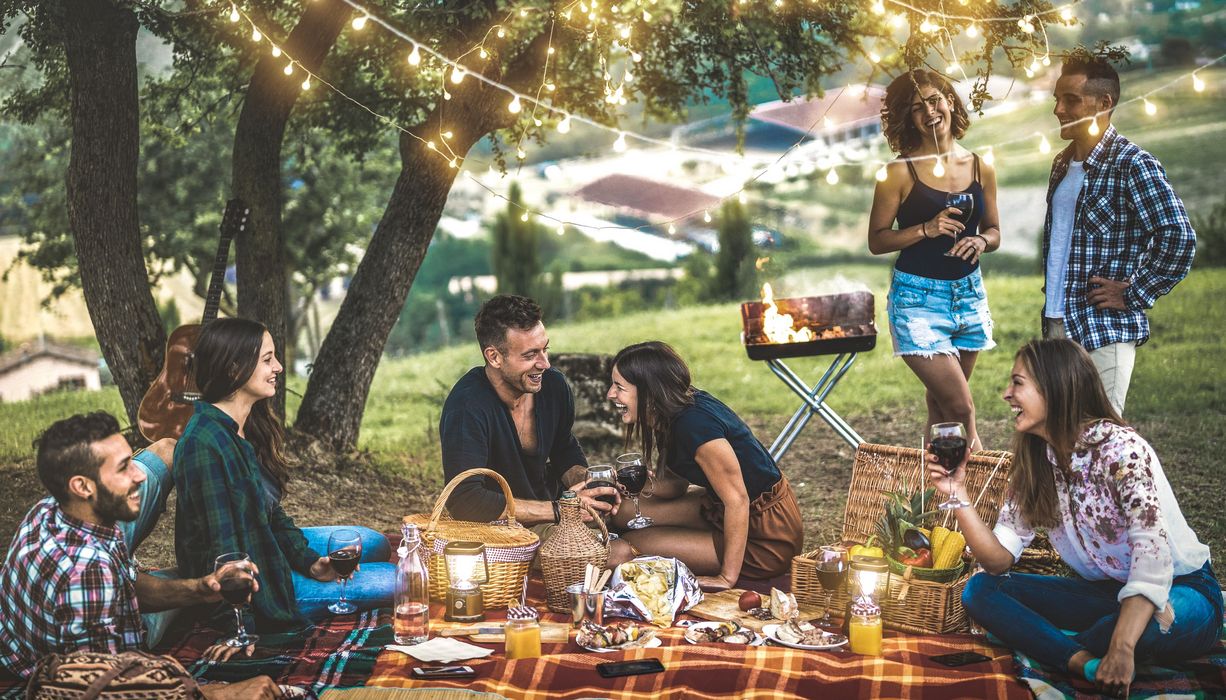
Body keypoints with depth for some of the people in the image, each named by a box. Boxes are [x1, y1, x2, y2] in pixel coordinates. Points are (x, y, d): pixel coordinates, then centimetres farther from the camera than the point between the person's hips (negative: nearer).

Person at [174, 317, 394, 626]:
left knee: (375, 544, 20)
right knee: (394, 581, -7)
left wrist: (309, 561, -5)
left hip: (266, 548, 10)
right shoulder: (205, 443, -29)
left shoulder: (249, 427, 2)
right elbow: (222, 547, -27)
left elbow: (271, 512, 9)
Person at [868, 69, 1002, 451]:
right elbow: (877, 240, -6)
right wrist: (927, 229, -19)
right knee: (961, 408, -10)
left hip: (969, 294, 5)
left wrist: (980, 241, -9)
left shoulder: (980, 168, 4)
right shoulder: (900, 173, -8)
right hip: (918, 300, -4)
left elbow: (994, 232, 14)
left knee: (941, 405, 14)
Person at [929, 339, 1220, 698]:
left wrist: (1121, 648, -45)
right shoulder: (1034, 464, 0)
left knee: (1154, 620, -41)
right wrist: (958, 494, -17)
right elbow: (999, 560, -3)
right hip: (1107, 592, 7)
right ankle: (1087, 664, -28)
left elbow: (1152, 550, -34)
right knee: (980, 590, -8)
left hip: (1181, 590, -6)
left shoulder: (1120, 448, -22)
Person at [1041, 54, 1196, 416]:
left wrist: (1134, 295, -15)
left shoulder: (1132, 164, -12)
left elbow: (1180, 237, -20)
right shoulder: (1063, 163, 14)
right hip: (1056, 325, 8)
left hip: (1104, 330, -8)